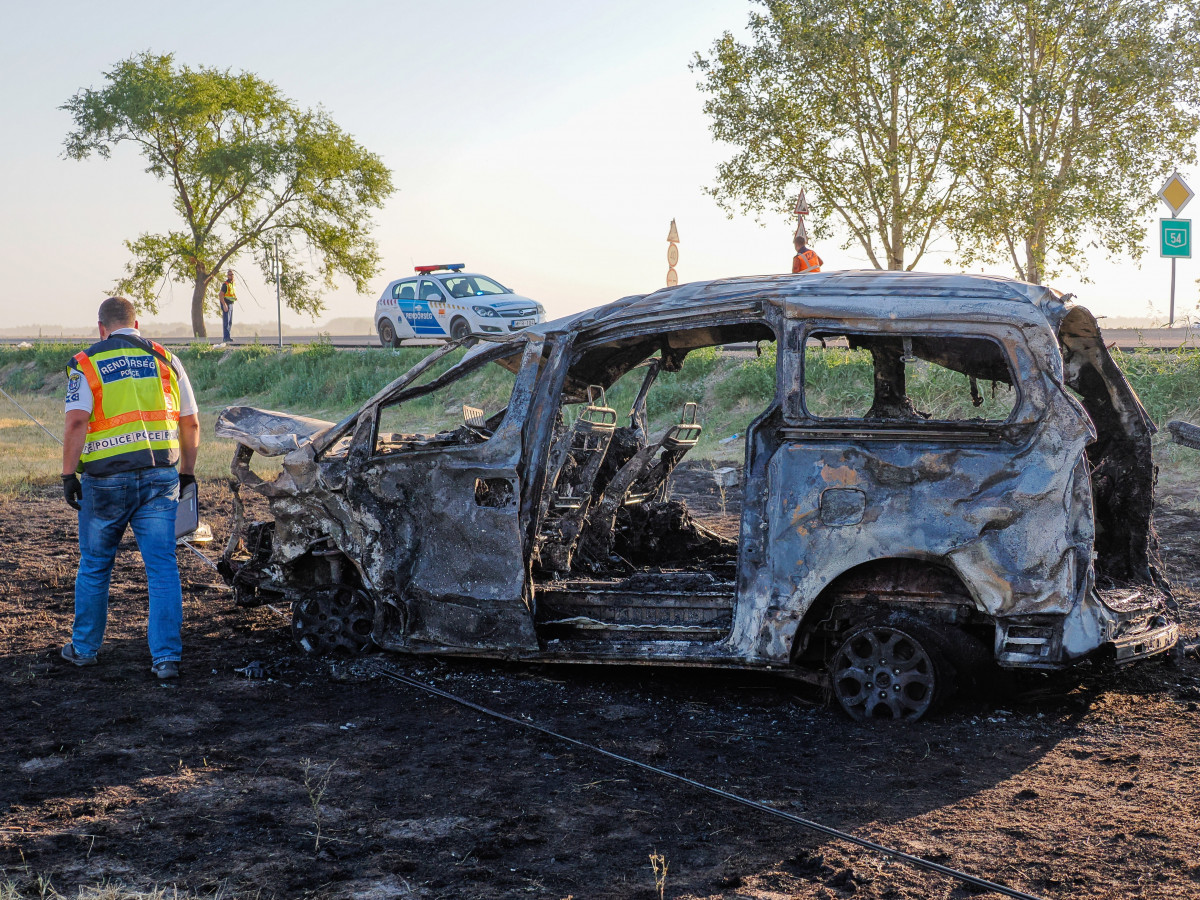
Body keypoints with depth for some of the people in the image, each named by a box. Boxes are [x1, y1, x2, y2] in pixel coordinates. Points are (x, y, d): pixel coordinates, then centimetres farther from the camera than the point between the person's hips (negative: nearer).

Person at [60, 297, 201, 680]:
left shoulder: (87, 364, -1)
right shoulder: (166, 360, 8)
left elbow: (77, 422, -13)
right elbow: (190, 423, 10)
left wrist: (68, 474, -8)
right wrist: (188, 472, 19)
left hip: (107, 479, -2)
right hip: (160, 476, 2)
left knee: (94, 566, 15)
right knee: (163, 568, 3)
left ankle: (84, 647, 28)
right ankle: (166, 657, -2)